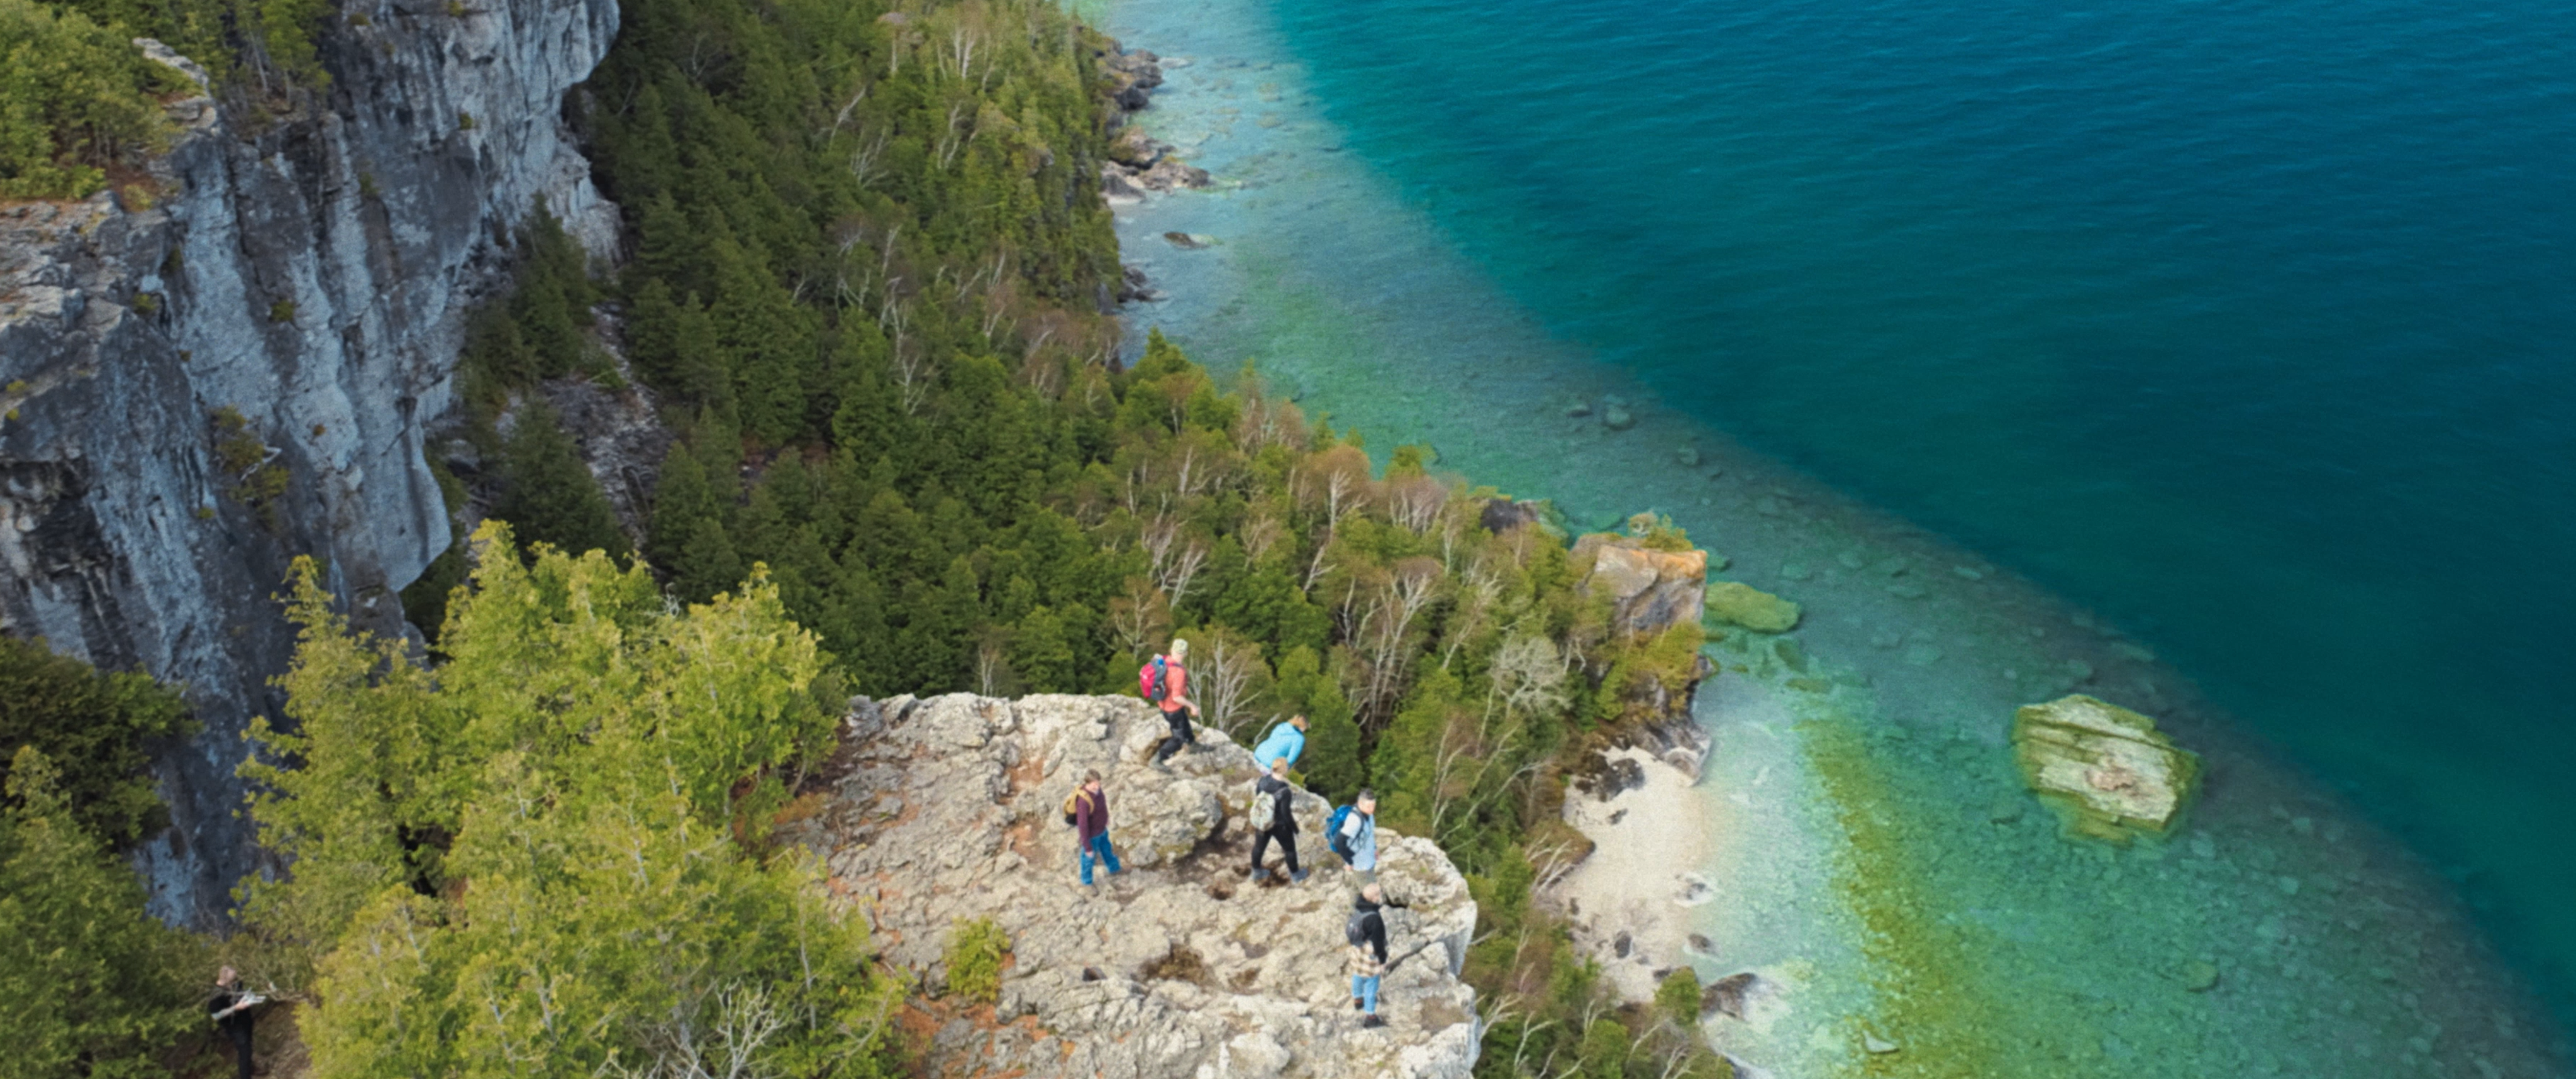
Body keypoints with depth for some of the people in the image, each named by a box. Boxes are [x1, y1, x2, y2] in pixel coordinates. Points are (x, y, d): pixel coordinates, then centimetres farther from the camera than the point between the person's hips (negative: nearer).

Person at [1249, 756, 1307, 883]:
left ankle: (1256, 872, 48)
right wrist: (1295, 828, -9)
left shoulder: (1263, 781, -17)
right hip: (1280, 825, -5)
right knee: (1290, 849, 22)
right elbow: (1286, 814, -26)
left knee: (1259, 846, 27)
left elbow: (1256, 800, -2)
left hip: (1262, 821, 5)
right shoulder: (1285, 791, -34)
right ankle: (1295, 874, 43)